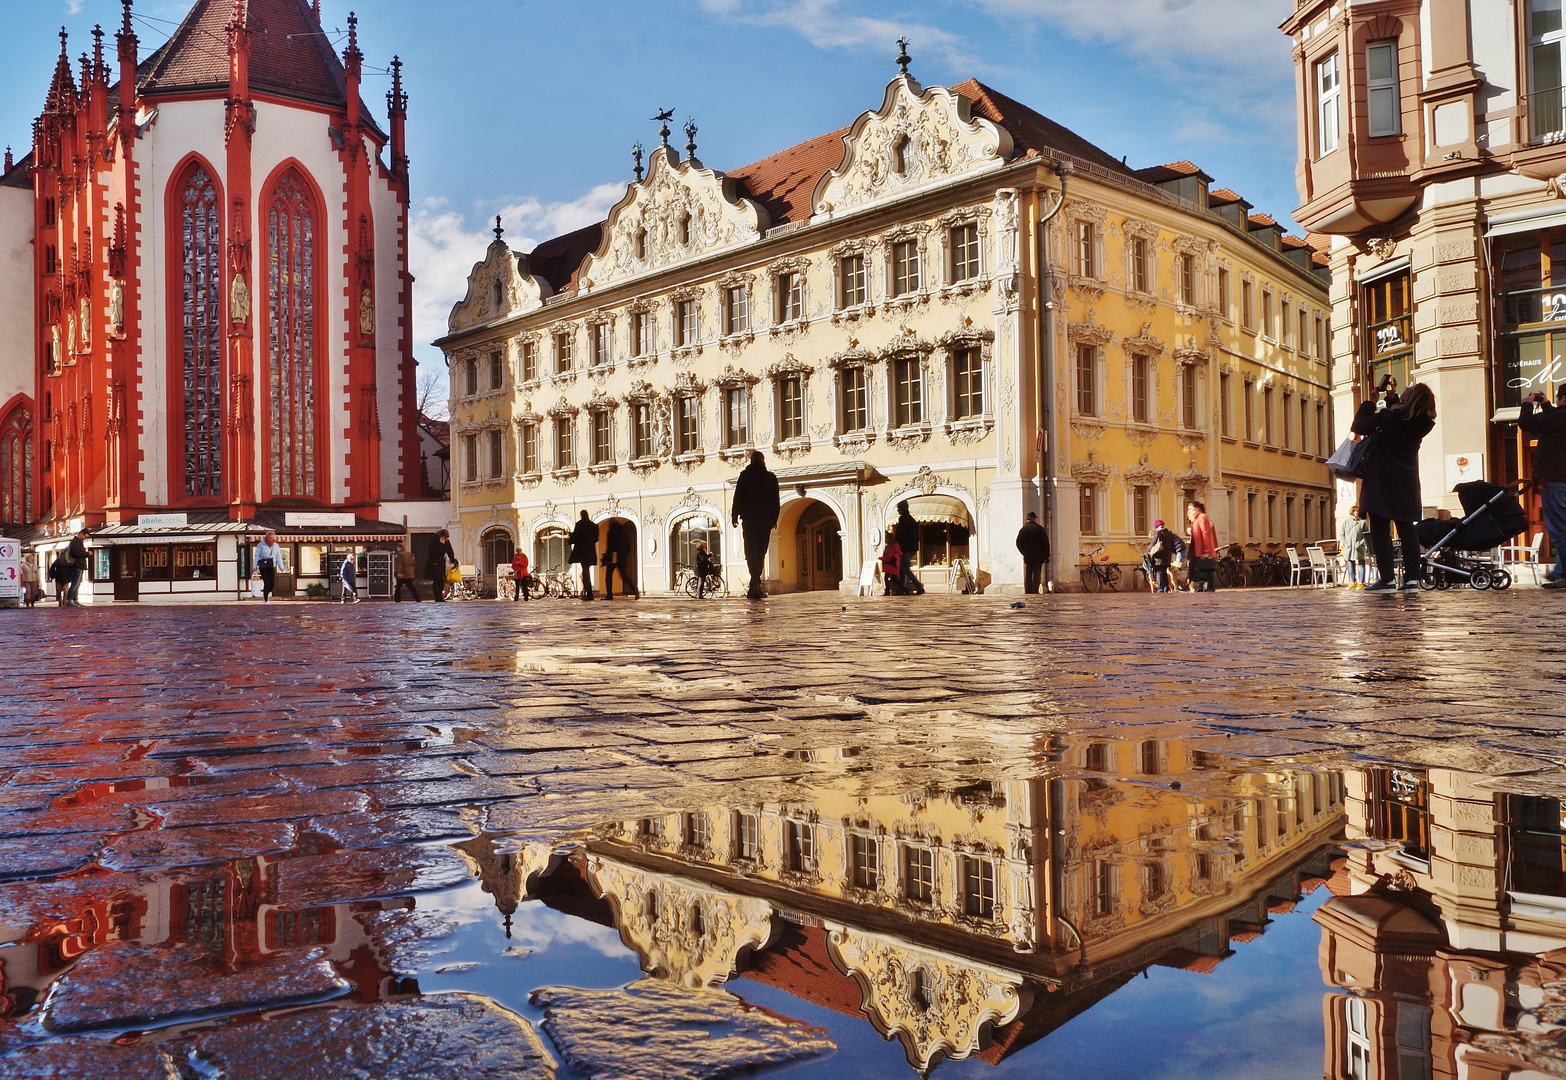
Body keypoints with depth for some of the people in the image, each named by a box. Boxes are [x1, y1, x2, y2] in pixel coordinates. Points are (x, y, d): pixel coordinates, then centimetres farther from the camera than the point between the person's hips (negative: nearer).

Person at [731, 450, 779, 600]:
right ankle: (755, 585, 11)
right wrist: (774, 519, 13)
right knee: (761, 553, 9)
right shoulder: (771, 478, 7)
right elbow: (775, 501, 7)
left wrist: (734, 516, 4)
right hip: (765, 519, 2)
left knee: (751, 551, -6)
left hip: (749, 519, -2)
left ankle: (756, 582, -25)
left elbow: (738, 497, -2)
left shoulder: (745, 476, 1)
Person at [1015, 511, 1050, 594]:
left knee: (1028, 575, 7)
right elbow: (1045, 542, -4)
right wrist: (1046, 555, 1)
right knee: (1037, 574, -2)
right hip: (1038, 556, -3)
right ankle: (1035, 590, -9)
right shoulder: (1039, 528, -4)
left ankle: (1028, 591, 3)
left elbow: (1018, 544, 8)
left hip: (1027, 557, 3)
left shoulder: (1022, 529, 5)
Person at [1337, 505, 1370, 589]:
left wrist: (1360, 543, -11)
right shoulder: (1346, 522, 10)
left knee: (1360, 565, -2)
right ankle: (1352, 582, 12)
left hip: (1358, 547, -3)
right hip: (1348, 547, 3)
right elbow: (1341, 534, 11)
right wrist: (1345, 543, -2)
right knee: (1350, 565, 5)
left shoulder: (1362, 522, 3)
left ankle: (1361, 582, 1)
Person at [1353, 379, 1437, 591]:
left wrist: (1369, 404, 2)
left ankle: (1387, 578, -4)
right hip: (1406, 483, 6)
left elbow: (1359, 426, -11)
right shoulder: (1422, 423, 2)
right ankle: (1412, 577, 5)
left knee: (1380, 530, -2)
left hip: (1382, 483, -6)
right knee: (1407, 529, 9)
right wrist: (1391, 397, 18)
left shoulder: (1390, 417, -18)